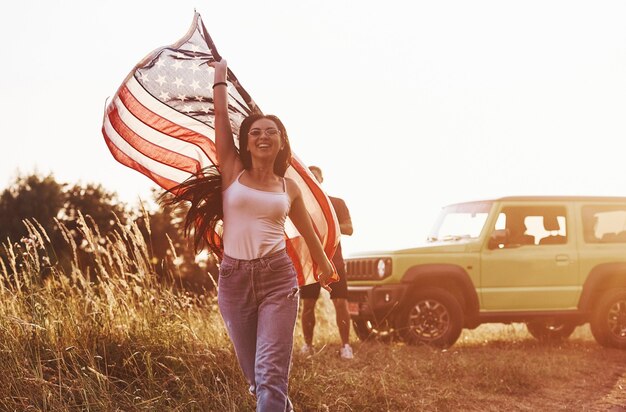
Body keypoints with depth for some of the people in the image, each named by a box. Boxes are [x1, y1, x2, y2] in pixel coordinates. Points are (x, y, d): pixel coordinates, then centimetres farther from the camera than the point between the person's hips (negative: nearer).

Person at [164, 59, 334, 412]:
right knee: (255, 376, 7)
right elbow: (221, 117, 1)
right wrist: (221, 75, 7)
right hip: (234, 279, 1)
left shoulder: (289, 188, 9)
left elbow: (309, 232, 24)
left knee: (270, 374, -14)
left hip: (277, 278, -1)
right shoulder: (233, 172, 6)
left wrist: (326, 268, 36)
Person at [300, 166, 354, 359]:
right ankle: (308, 345, 8)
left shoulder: (337, 203, 8)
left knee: (341, 303, -9)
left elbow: (349, 229, -1)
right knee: (308, 304, -1)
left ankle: (345, 345, -6)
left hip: (333, 262, -1)